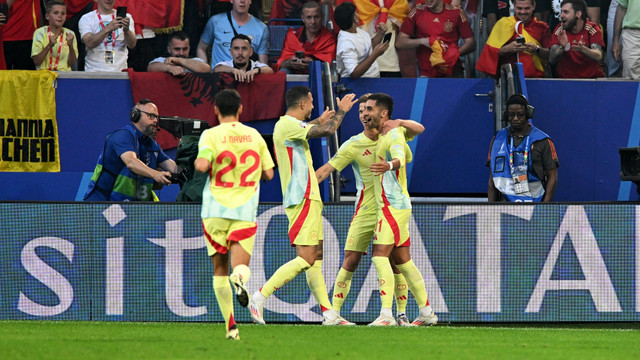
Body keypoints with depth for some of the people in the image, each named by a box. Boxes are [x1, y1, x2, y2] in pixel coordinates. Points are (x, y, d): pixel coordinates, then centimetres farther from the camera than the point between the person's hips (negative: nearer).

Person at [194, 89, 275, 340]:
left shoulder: (211, 135, -3)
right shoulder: (254, 136, 8)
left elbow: (202, 166, -18)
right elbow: (268, 174, 11)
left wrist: (197, 161, 5)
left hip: (215, 209, -1)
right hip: (245, 210, 1)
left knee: (220, 268, 11)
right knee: (240, 265, -4)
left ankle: (231, 326, 7)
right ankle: (240, 277, -43)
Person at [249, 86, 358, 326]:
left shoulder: (289, 125, 16)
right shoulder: (287, 126, -14)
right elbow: (327, 131, -21)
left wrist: (319, 120, 51)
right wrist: (341, 111, -3)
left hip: (308, 199, 11)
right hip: (302, 200, -11)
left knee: (315, 257, 8)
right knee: (306, 258, -15)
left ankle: (329, 314, 8)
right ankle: (261, 296, -15)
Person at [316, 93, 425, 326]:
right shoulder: (353, 145, -2)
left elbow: (419, 129, -5)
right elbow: (326, 169, -4)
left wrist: (399, 123, -23)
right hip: (365, 211, -1)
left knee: (395, 262, -1)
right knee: (350, 261, -5)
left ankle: (401, 314, 7)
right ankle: (334, 312, -1)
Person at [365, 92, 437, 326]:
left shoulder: (393, 134, -13)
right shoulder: (385, 136, 17)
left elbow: (401, 157, -35)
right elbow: (408, 156, 35)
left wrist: (389, 165, -55)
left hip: (393, 205, -10)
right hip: (390, 205, 10)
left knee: (380, 255, -17)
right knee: (402, 261, 12)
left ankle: (386, 314, -24)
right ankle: (426, 312, 15)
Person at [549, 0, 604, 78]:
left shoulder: (592, 29, -5)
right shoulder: (560, 30, -1)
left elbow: (598, 56, -18)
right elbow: (552, 60, -8)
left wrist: (582, 49, -37)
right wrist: (562, 47, -27)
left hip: (592, 77, -2)